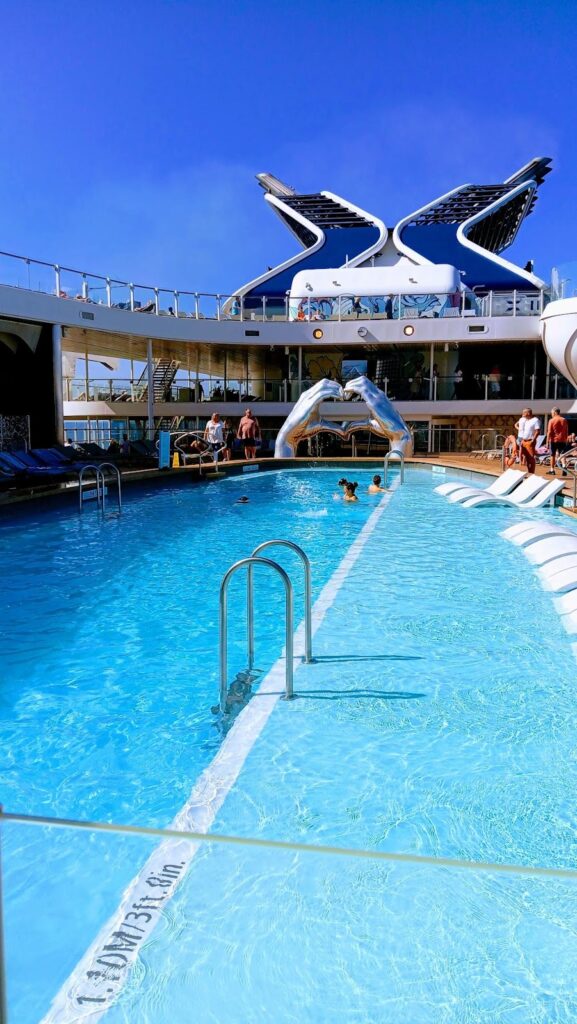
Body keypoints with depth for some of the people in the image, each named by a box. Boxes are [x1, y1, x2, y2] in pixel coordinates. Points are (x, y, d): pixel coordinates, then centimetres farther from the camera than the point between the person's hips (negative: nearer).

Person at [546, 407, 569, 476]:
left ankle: (552, 470, 16)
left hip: (554, 440, -2)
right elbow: (567, 431, 8)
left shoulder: (551, 420, -7)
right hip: (562, 440, 2)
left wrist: (547, 441, -3)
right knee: (562, 455, 6)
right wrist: (566, 440, 17)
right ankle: (564, 466, -18)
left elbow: (549, 432, -9)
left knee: (553, 455, 10)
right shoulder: (564, 420, 4)